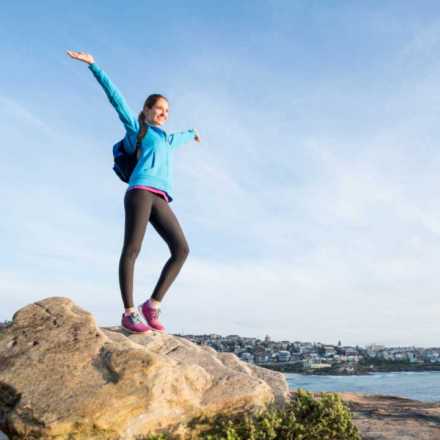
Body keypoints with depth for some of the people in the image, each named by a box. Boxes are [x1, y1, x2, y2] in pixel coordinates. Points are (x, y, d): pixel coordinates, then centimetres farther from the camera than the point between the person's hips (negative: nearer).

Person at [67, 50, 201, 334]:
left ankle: (152, 306, -8)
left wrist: (193, 134, 82)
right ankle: (129, 313, -15)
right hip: (141, 191, -6)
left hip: (159, 200, 6)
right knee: (132, 249, -15)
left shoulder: (168, 140, 36)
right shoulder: (137, 129, 19)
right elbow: (116, 97, 13)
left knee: (181, 250, -10)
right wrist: (93, 65, 9)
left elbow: (180, 139, 61)